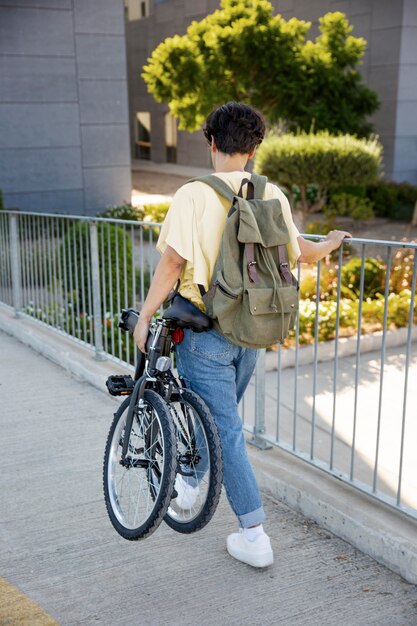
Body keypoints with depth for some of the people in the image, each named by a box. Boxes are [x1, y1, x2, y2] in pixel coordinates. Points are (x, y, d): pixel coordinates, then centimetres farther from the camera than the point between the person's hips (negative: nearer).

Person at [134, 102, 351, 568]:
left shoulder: (193, 195, -14)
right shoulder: (272, 196, 0)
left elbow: (173, 261, -19)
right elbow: (300, 253, 9)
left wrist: (144, 318, -11)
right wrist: (330, 244, 31)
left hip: (205, 330, -5)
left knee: (225, 430, 1)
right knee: (223, 413, 26)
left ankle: (254, 537, 5)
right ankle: (191, 481, 47)